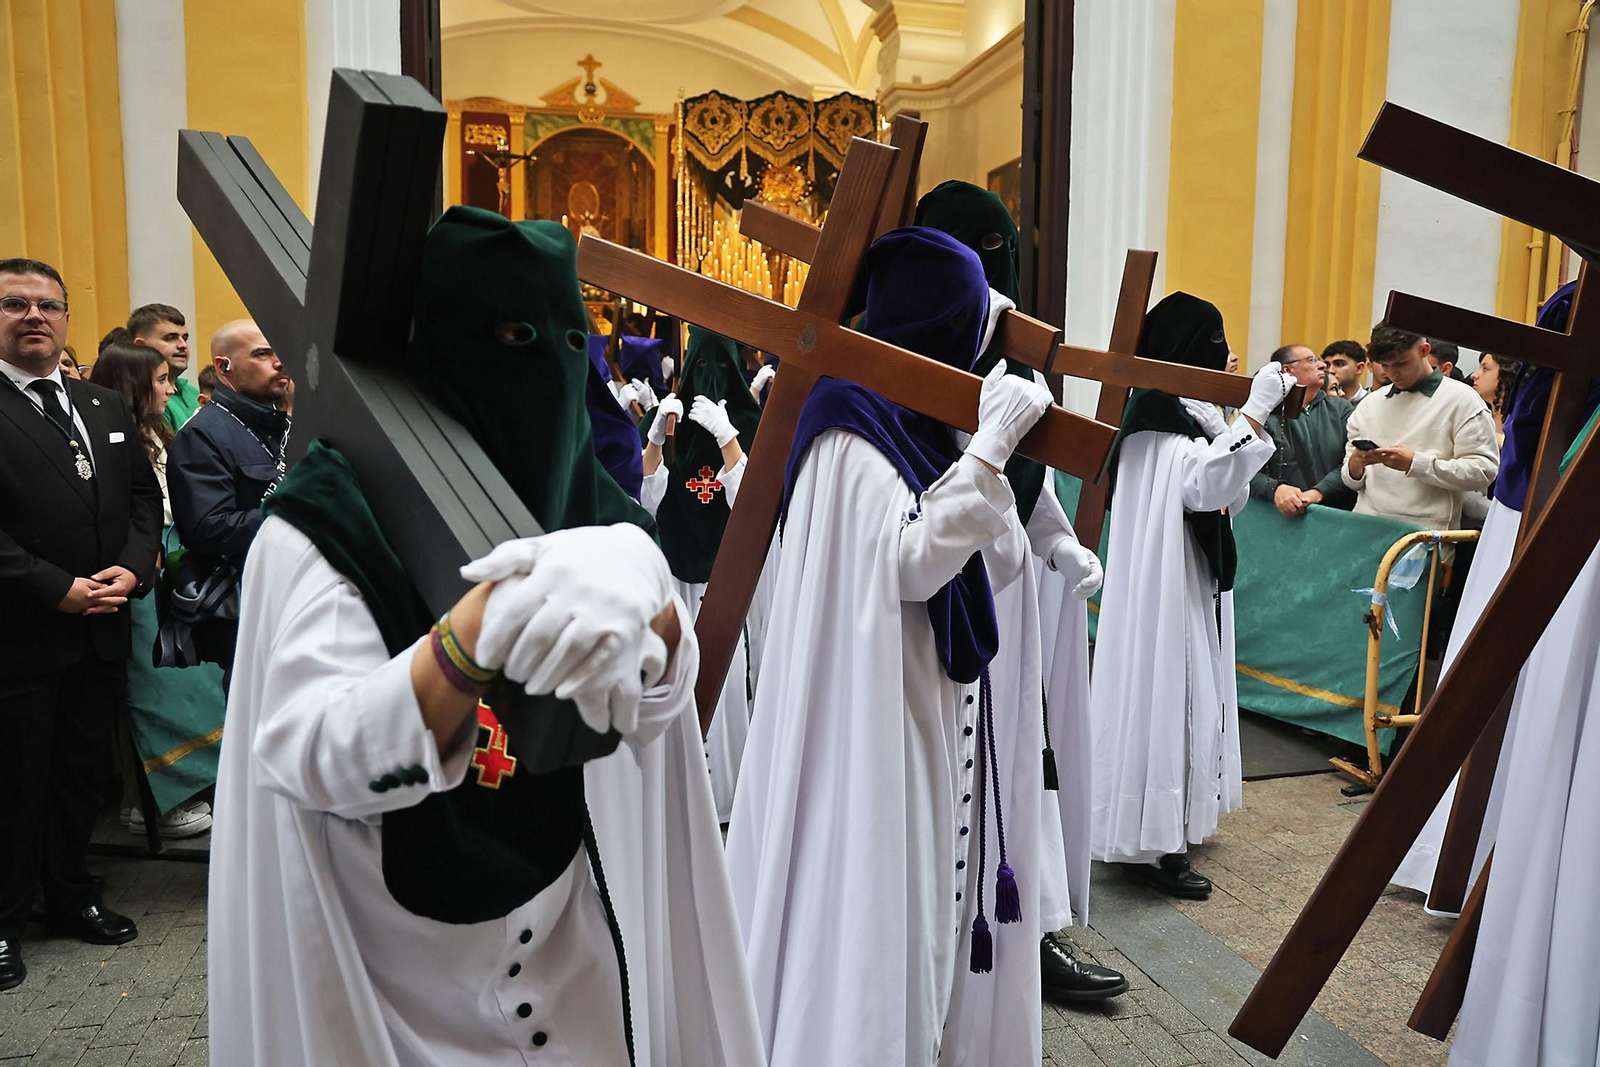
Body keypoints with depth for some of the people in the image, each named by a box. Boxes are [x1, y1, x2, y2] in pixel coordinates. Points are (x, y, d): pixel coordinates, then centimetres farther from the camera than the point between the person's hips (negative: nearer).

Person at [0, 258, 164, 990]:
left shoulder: (106, 408, 12)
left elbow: (143, 495, 12)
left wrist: (132, 567, -4)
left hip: (101, 630, 6)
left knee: (82, 774, 16)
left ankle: (72, 897, 32)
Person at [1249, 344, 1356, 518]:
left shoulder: (1341, 408, 14)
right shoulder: (1264, 414, 6)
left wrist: (1318, 493, -13)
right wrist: (1275, 489, -20)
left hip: (1336, 516, 1)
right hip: (1280, 516, -1)